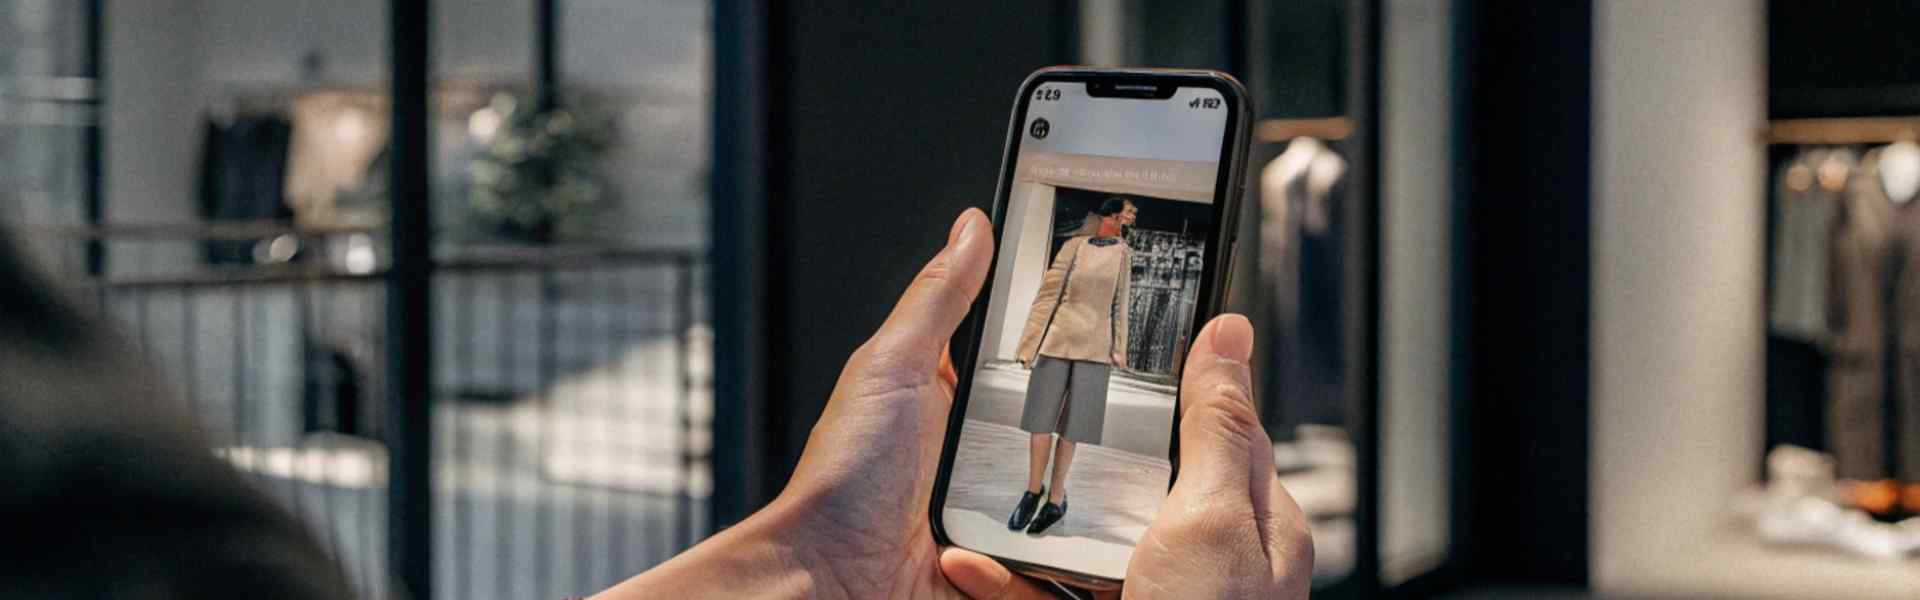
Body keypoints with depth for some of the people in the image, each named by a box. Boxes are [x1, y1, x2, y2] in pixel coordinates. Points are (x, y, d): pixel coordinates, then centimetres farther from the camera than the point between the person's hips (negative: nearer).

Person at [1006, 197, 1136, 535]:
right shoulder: (1074, 246, -1)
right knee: (1042, 415, 0)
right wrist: (1030, 341, -7)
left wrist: (1118, 348, 2)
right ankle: (1033, 490, 15)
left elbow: (1120, 302, 8)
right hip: (1058, 337, -1)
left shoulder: (1123, 253, 5)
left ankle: (1056, 498, 9)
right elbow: (1049, 292, -3)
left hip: (1095, 346, 1)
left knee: (1071, 421, 0)